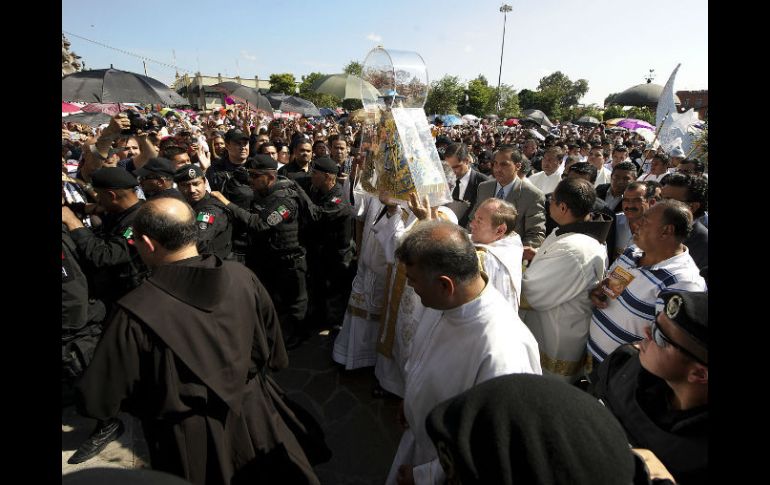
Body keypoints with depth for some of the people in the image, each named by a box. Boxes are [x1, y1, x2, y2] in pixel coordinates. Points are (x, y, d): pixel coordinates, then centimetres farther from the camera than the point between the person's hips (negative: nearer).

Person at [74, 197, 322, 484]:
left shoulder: (136, 312, -27)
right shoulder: (243, 277, -17)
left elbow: (99, 402, -15)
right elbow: (274, 354, -3)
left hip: (191, 442, -1)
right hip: (254, 415, 2)